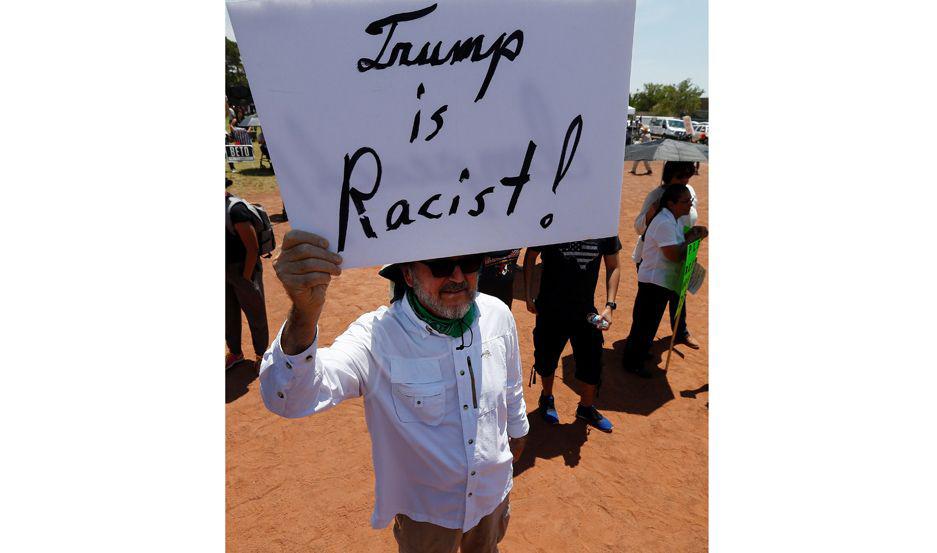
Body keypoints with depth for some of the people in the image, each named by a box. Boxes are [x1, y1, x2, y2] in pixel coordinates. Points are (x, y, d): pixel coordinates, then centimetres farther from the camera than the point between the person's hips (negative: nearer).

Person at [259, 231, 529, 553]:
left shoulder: (498, 314, -17)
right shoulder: (377, 336, -30)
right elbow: (288, 399, -42)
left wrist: (517, 429, 17)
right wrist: (303, 316, -60)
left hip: (494, 490, 4)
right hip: (425, 509, -3)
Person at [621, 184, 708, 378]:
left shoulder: (672, 220, 9)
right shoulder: (664, 223, -23)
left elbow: (676, 242, 14)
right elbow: (674, 255, -27)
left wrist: (691, 233, -1)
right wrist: (691, 239, -14)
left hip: (663, 282, 10)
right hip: (654, 281, -10)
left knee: (650, 323, 22)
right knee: (645, 324, 3)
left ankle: (639, 353, 39)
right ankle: (632, 363, 17)